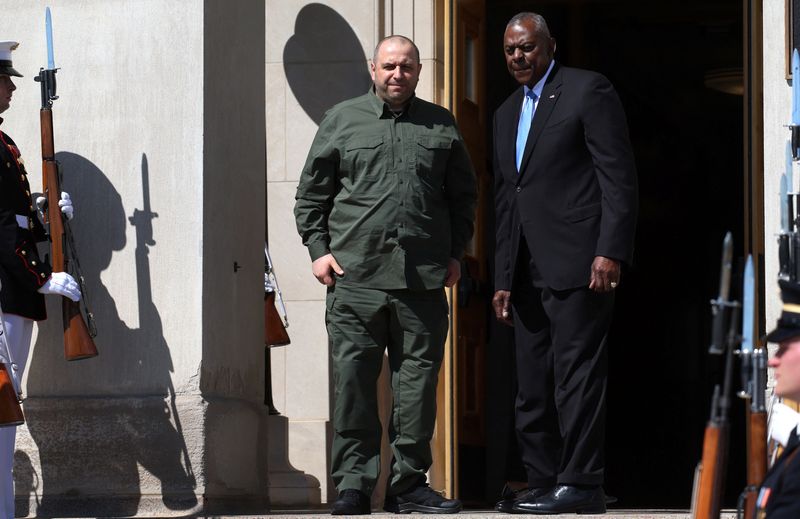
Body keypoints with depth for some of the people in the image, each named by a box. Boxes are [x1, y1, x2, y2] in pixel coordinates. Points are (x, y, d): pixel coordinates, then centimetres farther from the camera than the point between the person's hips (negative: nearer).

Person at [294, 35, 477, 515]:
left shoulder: (441, 125, 13)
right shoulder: (342, 120, 10)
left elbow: (463, 195, 19)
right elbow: (312, 192, 11)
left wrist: (455, 254, 12)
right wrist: (319, 249, 3)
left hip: (423, 278, 1)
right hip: (355, 277, -1)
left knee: (419, 378, 2)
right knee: (353, 380, -4)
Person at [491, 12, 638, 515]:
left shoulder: (589, 91, -1)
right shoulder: (507, 114, 22)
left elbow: (619, 177, -7)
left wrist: (610, 252, -16)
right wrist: (503, 279, 17)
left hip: (577, 264, -8)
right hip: (528, 274, 8)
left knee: (577, 376, -9)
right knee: (533, 385, 6)